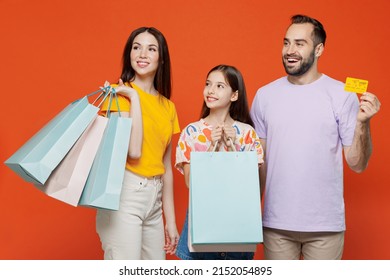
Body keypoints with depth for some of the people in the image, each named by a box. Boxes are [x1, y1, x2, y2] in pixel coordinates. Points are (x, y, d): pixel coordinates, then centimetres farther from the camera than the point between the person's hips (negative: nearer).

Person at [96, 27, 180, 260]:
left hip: (154, 198, 6)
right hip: (125, 193, -6)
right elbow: (133, 151, -17)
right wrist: (134, 97, -11)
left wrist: (171, 221, 15)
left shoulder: (168, 107, 13)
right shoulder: (120, 94, -5)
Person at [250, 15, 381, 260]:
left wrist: (362, 123, -20)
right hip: (276, 223, 2)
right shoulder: (265, 95, 2)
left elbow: (358, 164, -4)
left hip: (325, 224, -1)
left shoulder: (342, 95, -5)